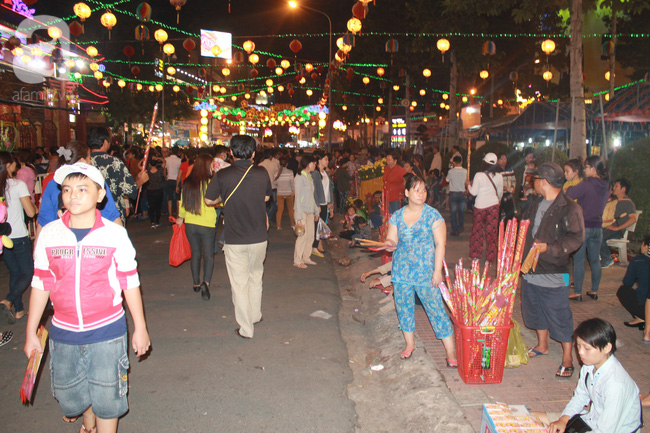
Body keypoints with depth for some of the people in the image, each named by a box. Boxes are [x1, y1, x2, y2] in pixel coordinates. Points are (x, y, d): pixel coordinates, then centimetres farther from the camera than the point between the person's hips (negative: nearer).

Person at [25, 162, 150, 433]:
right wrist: (31, 332, 8)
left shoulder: (115, 234, -9)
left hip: (107, 332, -3)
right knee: (69, 395, 19)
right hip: (63, 333, 3)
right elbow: (40, 284, 5)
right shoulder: (49, 234, -3)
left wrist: (140, 328, 2)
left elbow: (130, 283, -2)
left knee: (107, 397, 7)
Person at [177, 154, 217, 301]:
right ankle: (206, 282, -14)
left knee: (195, 254, 18)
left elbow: (182, 203, 10)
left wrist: (180, 218, 27)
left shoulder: (187, 183, 0)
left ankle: (196, 283, 26)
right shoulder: (209, 183, -15)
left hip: (190, 224, 4)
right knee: (208, 255, 5)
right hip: (207, 224, -4)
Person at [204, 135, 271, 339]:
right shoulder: (262, 173, -4)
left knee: (239, 283, 7)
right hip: (259, 237, 3)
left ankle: (246, 328, 14)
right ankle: (255, 315, 38)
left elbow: (209, 200, 0)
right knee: (255, 277, 23)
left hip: (235, 239, -3)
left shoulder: (223, 175, -12)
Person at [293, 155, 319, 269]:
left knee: (310, 235, 8)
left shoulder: (310, 177, 14)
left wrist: (316, 211, 17)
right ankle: (297, 260, 4)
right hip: (301, 210, -8)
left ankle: (306, 257, 20)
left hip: (310, 211, 8)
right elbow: (298, 198, -13)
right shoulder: (300, 177, -11)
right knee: (302, 236, -6)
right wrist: (299, 217, -16)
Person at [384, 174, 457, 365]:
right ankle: (410, 343, 32)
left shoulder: (432, 215, -4)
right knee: (403, 306, 11)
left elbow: (440, 244, -6)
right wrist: (389, 244, -20)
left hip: (425, 271, -4)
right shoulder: (397, 216, 5)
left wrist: (437, 271, -11)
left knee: (435, 308, -4)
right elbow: (391, 240, 6)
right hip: (401, 271, 4)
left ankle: (450, 351, 6)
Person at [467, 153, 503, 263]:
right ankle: (490, 258, 10)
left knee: (477, 229, 13)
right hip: (493, 205, 2)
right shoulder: (499, 176, -3)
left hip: (480, 206, -2)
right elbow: (500, 193, 9)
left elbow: (474, 192, -9)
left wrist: (469, 184, 10)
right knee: (492, 231, 7)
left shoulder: (479, 175, -12)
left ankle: (475, 255, 22)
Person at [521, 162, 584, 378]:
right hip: (531, 270, 8)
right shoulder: (535, 204, 9)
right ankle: (542, 345, 40)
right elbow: (524, 228, 21)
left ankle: (567, 357, 15)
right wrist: (521, 251, 11)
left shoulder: (569, 208, -15)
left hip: (553, 273, -8)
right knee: (535, 310, 20)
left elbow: (576, 238, -17)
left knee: (559, 315, 0)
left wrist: (548, 247, -24)